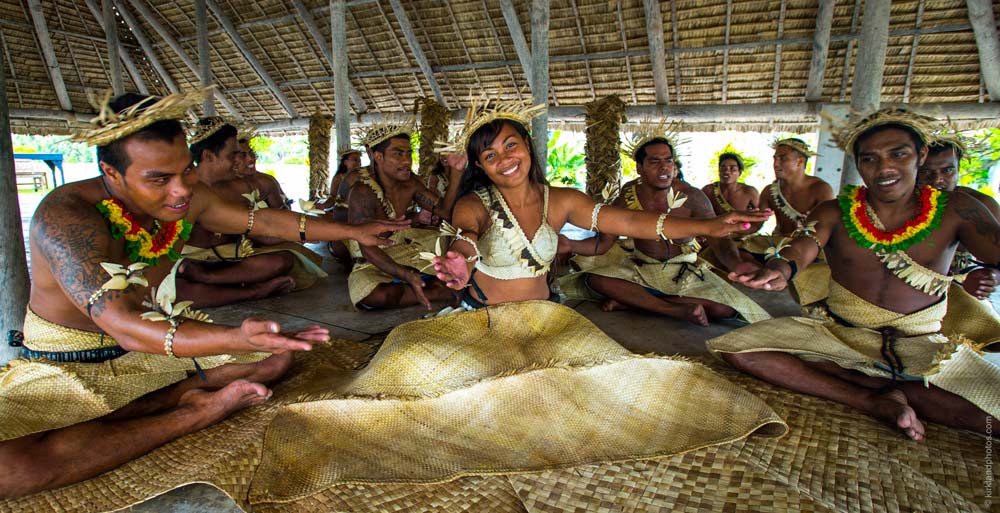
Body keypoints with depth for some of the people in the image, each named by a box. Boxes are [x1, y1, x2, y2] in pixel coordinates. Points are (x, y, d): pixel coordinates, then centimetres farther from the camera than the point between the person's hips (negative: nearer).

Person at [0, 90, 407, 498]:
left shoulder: (187, 196, -9)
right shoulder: (65, 216, -29)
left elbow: (263, 220, 5)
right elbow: (121, 326, -38)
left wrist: (354, 231, 6)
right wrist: (237, 340, -54)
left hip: (160, 338, 6)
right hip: (65, 366, -5)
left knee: (277, 356, -2)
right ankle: (195, 414, -19)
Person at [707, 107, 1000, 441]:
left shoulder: (955, 211, 1)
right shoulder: (835, 213, -1)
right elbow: (803, 247, -20)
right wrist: (781, 269, -45)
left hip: (922, 345, 0)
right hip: (837, 334, 1)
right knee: (736, 350, -21)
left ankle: (863, 379, -11)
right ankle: (875, 401, -19)